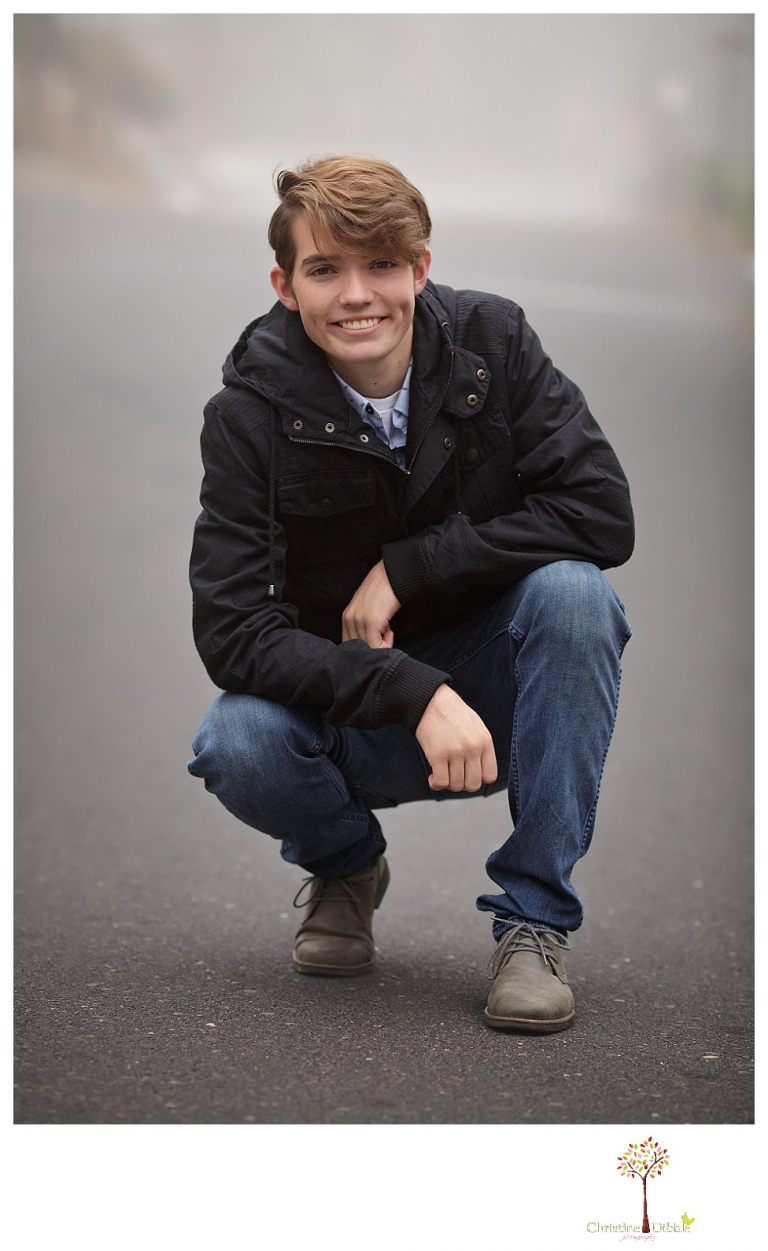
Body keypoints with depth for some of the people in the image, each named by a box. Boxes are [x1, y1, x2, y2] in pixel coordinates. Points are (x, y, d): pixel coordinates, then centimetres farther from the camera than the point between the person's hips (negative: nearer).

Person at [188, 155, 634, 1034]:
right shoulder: (251, 410, -15)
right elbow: (232, 631, -21)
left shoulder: (491, 343, -11)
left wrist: (407, 567, -22)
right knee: (236, 745, -31)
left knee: (571, 591, -29)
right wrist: (415, 693, -33)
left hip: (493, 697, 1)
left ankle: (533, 918, -17)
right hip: (348, 718, 0)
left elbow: (601, 514, -18)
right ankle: (345, 866, 7)